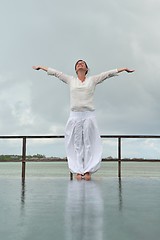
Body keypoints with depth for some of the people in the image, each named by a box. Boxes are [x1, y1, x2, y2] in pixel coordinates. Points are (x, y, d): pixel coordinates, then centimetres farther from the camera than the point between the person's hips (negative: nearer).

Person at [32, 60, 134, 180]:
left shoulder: (93, 80, 12)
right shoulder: (71, 80, 14)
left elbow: (109, 73, 12)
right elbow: (55, 72, 20)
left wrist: (124, 69, 12)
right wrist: (41, 67, 26)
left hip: (89, 115, -1)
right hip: (75, 115, 1)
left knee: (88, 143, -1)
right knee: (77, 144, 1)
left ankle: (88, 171, 2)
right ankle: (78, 171, 5)